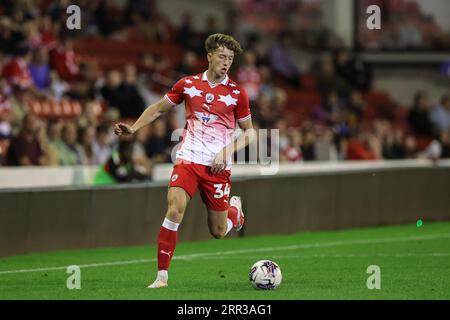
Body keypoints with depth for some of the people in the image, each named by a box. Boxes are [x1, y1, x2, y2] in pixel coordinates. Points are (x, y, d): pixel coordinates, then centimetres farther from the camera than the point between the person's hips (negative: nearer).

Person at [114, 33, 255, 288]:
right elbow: (159, 108, 18)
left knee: (218, 232, 6)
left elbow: (250, 131, 7)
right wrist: (133, 129, 5)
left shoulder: (237, 93, 0)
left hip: (218, 166, 0)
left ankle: (235, 208, 43)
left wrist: (227, 151, -9)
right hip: (188, 159, 0)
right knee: (174, 209, -22)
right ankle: (162, 275, -17)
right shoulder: (188, 84, 4)